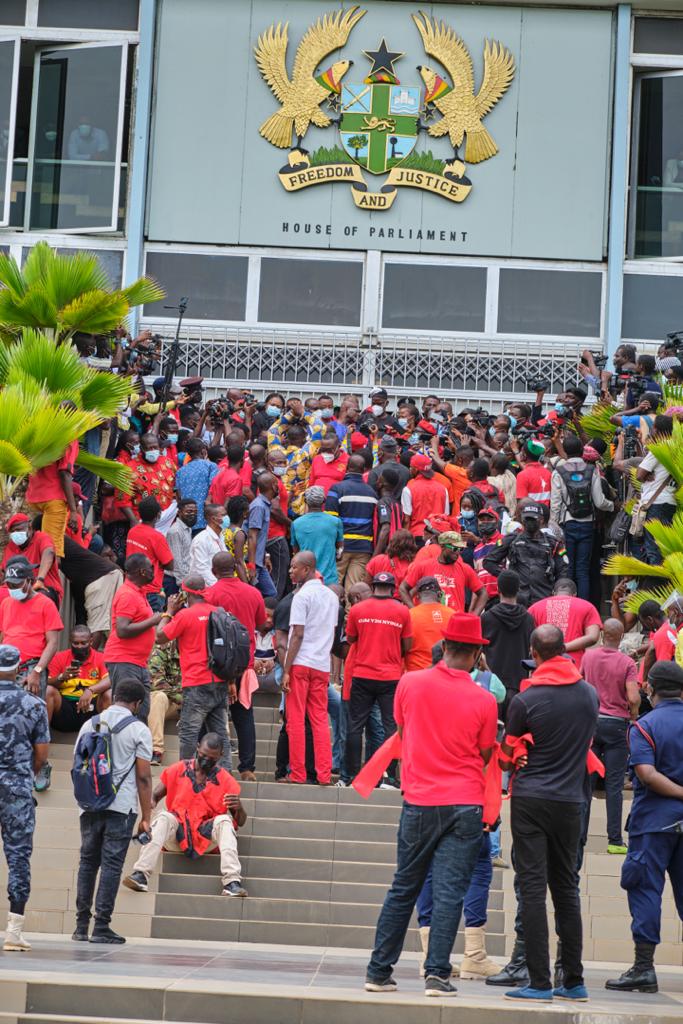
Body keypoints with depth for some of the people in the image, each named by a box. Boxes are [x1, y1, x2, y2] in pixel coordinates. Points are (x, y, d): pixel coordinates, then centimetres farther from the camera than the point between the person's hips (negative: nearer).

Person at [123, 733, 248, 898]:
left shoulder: (225, 780, 4)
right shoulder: (178, 770, 5)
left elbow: (240, 822, 5)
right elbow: (154, 796, 5)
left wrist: (238, 808, -20)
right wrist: (150, 803, -21)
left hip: (206, 838, 0)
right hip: (176, 834, 0)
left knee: (224, 821, -27)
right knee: (164, 817, -29)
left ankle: (232, 883, -39)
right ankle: (141, 876, -42)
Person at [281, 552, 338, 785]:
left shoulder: (302, 596, -9)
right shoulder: (332, 596, 14)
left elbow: (297, 635, -13)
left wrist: (286, 670, -12)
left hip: (301, 663, -6)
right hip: (322, 665, 6)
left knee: (296, 720, -1)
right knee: (320, 720, 7)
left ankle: (297, 774, 0)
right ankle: (324, 775, 3)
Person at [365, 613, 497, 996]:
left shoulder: (410, 683, -2)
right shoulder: (484, 701, -7)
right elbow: (484, 757, 5)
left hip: (419, 802, 2)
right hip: (465, 805, -2)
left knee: (403, 889, 12)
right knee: (449, 892, 0)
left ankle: (379, 972, 15)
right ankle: (437, 975, -5)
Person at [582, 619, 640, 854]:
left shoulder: (588, 656, 2)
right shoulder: (627, 663, -10)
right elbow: (633, 698, -18)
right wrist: (633, 717, 1)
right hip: (616, 724, -3)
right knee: (614, 785, 0)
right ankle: (615, 840, 1)